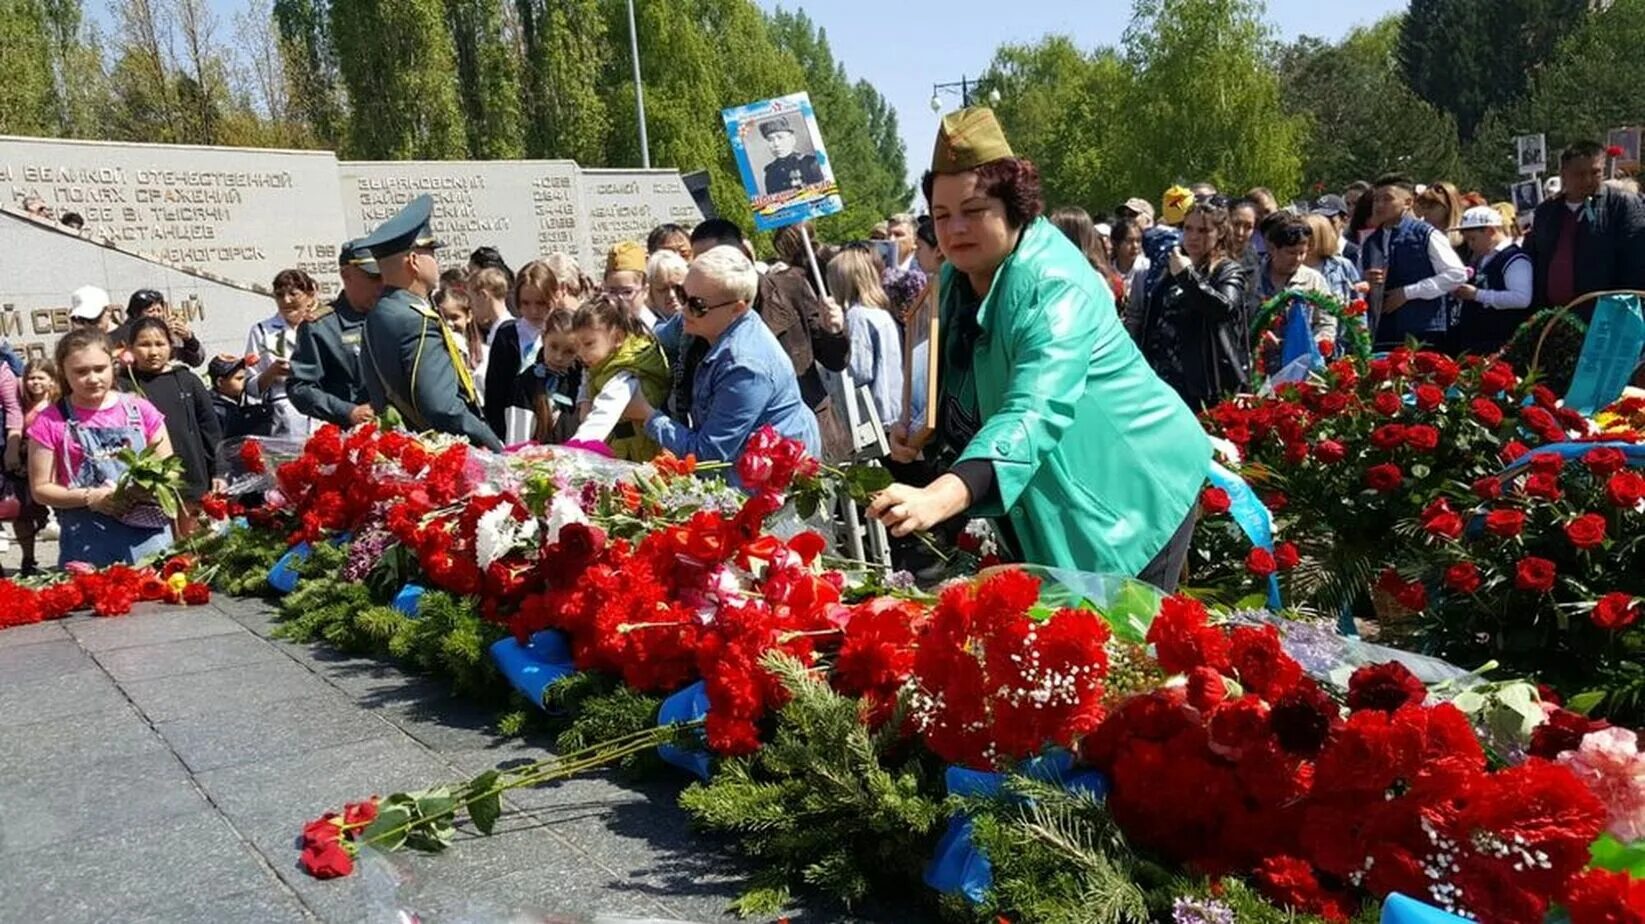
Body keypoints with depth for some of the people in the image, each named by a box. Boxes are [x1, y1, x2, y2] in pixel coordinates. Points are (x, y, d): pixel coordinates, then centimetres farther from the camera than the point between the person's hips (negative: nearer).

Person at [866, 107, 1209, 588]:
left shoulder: (1055, 287, -27)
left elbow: (1034, 414, -43)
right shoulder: (959, 275, -1)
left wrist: (941, 497, -57)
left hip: (1132, 491, -8)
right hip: (1044, 503, 8)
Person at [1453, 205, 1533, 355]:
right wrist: (1463, 293, 7)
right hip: (1471, 341, 9)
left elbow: (1522, 299, -22)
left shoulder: (1515, 259, -9)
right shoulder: (1480, 260, 18)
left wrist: (1478, 294, -19)